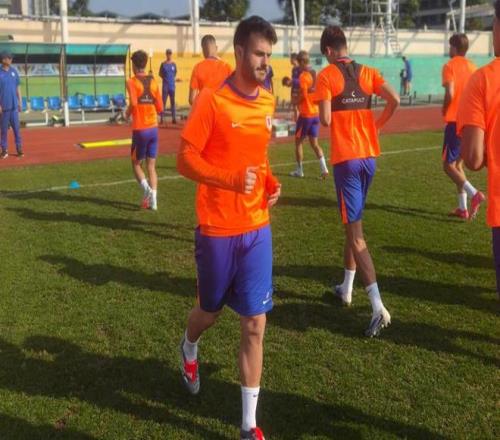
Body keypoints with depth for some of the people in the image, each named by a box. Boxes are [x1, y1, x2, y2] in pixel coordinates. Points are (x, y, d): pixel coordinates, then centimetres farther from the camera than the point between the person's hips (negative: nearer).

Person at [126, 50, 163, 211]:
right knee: (151, 166, 9)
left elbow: (133, 103, -21)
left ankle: (146, 188, -13)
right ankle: (153, 200, 1)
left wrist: (128, 113, -1)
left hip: (140, 129, -4)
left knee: (136, 164, 12)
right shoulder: (153, 82, 7)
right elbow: (160, 108, 6)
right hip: (153, 128, 4)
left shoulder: (132, 82, -6)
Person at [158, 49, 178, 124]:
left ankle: (173, 118, 10)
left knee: (173, 102, 6)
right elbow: (160, 73, 7)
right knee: (163, 102, -2)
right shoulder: (163, 64, 0)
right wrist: (164, 78, -4)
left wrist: (173, 78, 7)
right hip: (165, 85, -3)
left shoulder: (173, 64, 7)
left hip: (172, 86, 3)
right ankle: (162, 118, 0)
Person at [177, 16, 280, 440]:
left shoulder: (268, 102, 5)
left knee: (255, 325, 3)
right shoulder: (211, 100, -13)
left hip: (257, 229, 4)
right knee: (211, 311, 16)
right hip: (217, 229, -4)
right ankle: (189, 350, 55)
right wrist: (233, 179, -28)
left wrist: (270, 182, -1)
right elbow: (186, 159, -13)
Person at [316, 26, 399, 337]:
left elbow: (326, 120, -13)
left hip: (346, 158, -6)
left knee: (356, 232, -6)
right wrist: (377, 125, 11)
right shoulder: (367, 72, 9)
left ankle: (379, 308, -14)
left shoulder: (326, 75, -5)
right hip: (369, 156, 6)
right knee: (353, 223, 21)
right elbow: (395, 100, -4)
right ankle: (347, 288, 32)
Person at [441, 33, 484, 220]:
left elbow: (450, 94, -20)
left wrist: (444, 111, -4)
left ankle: (474, 194, -22)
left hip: (455, 121, -7)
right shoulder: (473, 67, 12)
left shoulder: (450, 66, -9)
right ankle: (462, 208, 12)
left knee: (448, 165, -2)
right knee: (458, 163, 15)